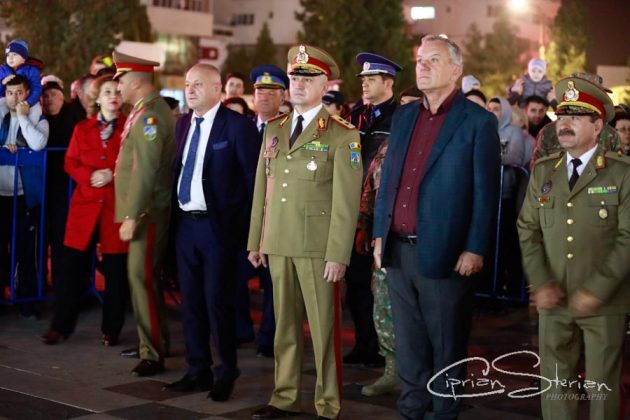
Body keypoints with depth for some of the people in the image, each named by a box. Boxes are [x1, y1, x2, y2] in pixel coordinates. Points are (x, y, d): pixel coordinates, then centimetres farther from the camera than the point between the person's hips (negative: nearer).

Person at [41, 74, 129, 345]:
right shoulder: (82, 129, 12)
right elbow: (70, 163, 9)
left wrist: (113, 175, -15)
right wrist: (90, 176, -9)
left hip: (117, 206, -2)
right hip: (85, 205, 2)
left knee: (116, 270, 2)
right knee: (73, 267, 4)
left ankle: (111, 329, 14)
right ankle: (60, 326, 14)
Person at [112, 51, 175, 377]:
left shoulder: (150, 114, -17)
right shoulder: (146, 110, 14)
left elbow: (146, 170, -23)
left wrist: (132, 216, -23)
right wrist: (131, 213, 15)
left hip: (148, 212, -10)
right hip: (143, 210, 10)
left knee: (142, 277, -7)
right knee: (143, 276, 17)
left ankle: (153, 354, -1)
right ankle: (155, 340, 29)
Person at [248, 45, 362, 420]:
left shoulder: (342, 135, -6)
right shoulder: (274, 129, 13)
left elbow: (346, 201, -10)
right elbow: (262, 189, 15)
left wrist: (338, 256, -15)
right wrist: (256, 240, 11)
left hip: (318, 247, -5)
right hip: (278, 244, 6)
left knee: (324, 328, 2)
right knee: (285, 325, 13)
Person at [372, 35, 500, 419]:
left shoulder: (478, 122, -5)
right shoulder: (403, 116, 13)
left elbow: (485, 193, -8)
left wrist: (475, 250, -12)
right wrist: (380, 233, 11)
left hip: (443, 254, -6)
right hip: (398, 251, 6)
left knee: (446, 347, 6)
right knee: (408, 344, 14)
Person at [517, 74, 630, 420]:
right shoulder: (543, 171, 8)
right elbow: (528, 229, 6)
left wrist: (597, 290, -16)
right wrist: (541, 283, -6)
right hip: (553, 301, 4)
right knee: (554, 383, 9)